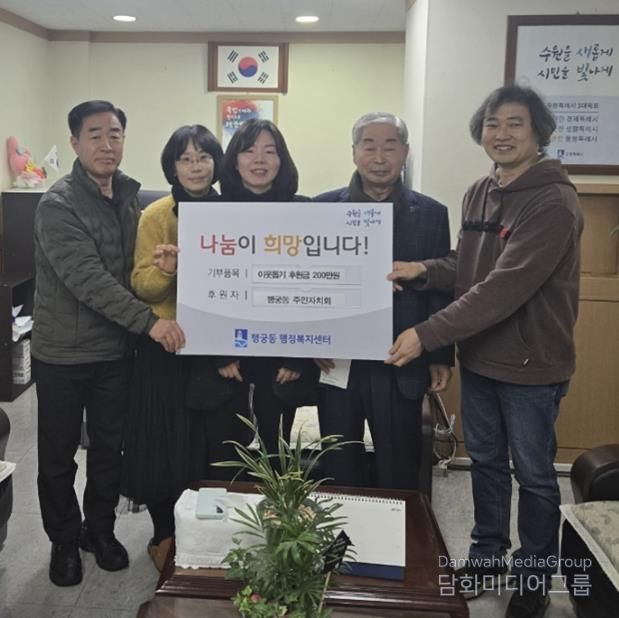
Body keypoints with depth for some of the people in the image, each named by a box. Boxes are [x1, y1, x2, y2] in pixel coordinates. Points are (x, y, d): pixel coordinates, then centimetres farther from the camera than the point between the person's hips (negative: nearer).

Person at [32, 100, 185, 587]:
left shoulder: (130, 198, 4)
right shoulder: (58, 206, -16)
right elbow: (87, 279, -27)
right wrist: (148, 321, -34)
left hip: (116, 350, 5)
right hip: (63, 352, -5)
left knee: (109, 447, 16)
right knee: (59, 453, 11)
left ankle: (100, 529, 36)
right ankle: (64, 540, 30)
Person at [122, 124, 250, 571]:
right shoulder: (156, 216, -4)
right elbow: (142, 285, -8)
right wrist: (165, 270, -28)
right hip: (167, 347, -2)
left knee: (219, 443, 8)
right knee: (167, 444, 3)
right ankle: (165, 533, 24)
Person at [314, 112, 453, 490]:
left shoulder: (431, 214, 2)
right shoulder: (323, 207, 2)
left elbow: (440, 288, 3)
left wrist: (441, 357, 0)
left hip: (401, 367, 0)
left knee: (398, 474, 10)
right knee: (339, 470, 13)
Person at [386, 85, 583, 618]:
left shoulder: (554, 203, -21)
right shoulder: (479, 193, 4)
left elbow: (505, 287, -29)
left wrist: (427, 335, -30)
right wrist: (424, 269, -7)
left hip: (530, 364, -6)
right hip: (479, 357, 7)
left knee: (534, 474, 11)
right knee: (485, 461, 20)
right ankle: (487, 554, 39)